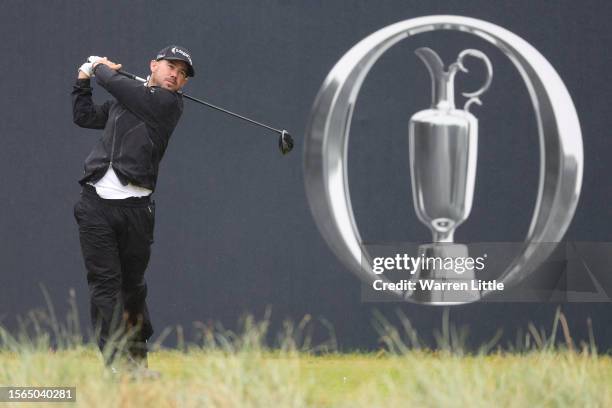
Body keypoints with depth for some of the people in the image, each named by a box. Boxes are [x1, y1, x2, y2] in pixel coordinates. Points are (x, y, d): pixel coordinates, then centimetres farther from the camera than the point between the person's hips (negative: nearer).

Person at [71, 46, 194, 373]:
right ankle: (115, 361, -10)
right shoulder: (125, 100, 18)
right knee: (104, 282, -6)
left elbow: (116, 84, -5)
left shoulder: (169, 103, -1)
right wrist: (83, 80, 23)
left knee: (132, 285, 7)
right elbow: (84, 116, 31)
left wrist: (101, 68, 14)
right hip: (96, 202, 3)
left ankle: (136, 357, 24)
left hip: (135, 207, -3)